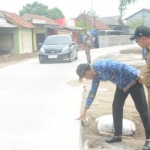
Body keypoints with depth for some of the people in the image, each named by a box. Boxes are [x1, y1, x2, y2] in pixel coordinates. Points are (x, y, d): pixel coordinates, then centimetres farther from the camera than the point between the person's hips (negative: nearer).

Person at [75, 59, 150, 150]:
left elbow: (122, 67, -29)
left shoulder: (101, 66, -27)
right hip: (122, 84, 9)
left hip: (133, 80, -9)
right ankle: (117, 135, 19)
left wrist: (138, 78, -22)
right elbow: (92, 92, 15)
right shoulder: (96, 75, 4)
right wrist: (85, 110, 20)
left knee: (142, 109, -4)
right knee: (116, 107, 9)